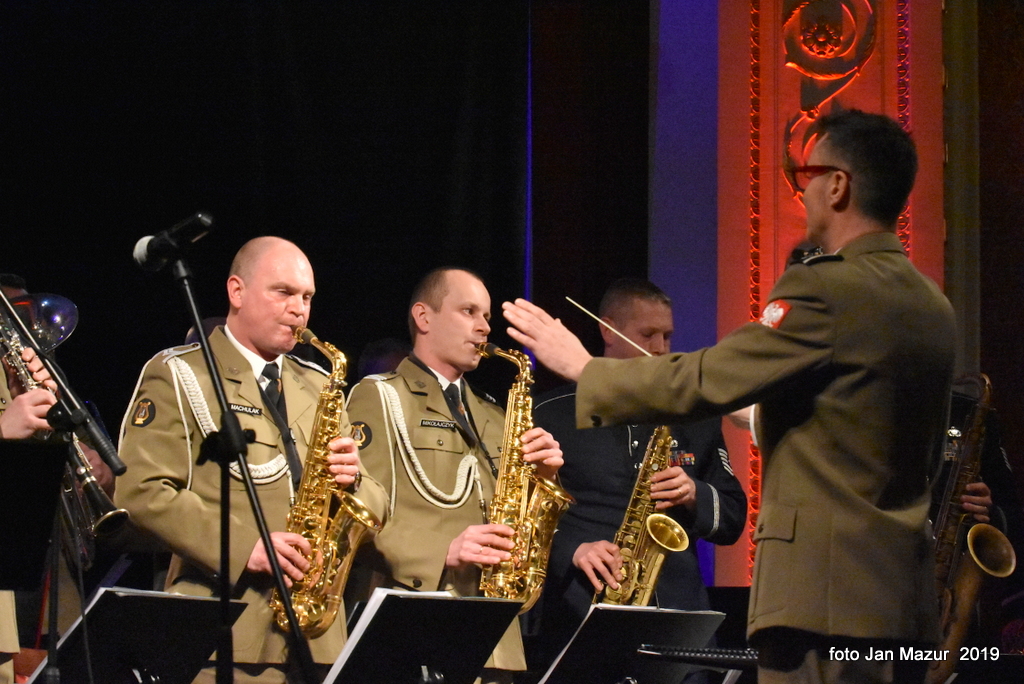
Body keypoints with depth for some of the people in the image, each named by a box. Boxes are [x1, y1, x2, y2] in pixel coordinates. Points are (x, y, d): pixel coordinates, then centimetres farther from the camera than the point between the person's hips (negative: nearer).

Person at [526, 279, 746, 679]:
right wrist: (572, 549, -15)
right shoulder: (553, 415, 6)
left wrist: (695, 497, -4)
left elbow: (733, 519, 17)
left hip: (678, 625, 3)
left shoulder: (693, 419, 17)